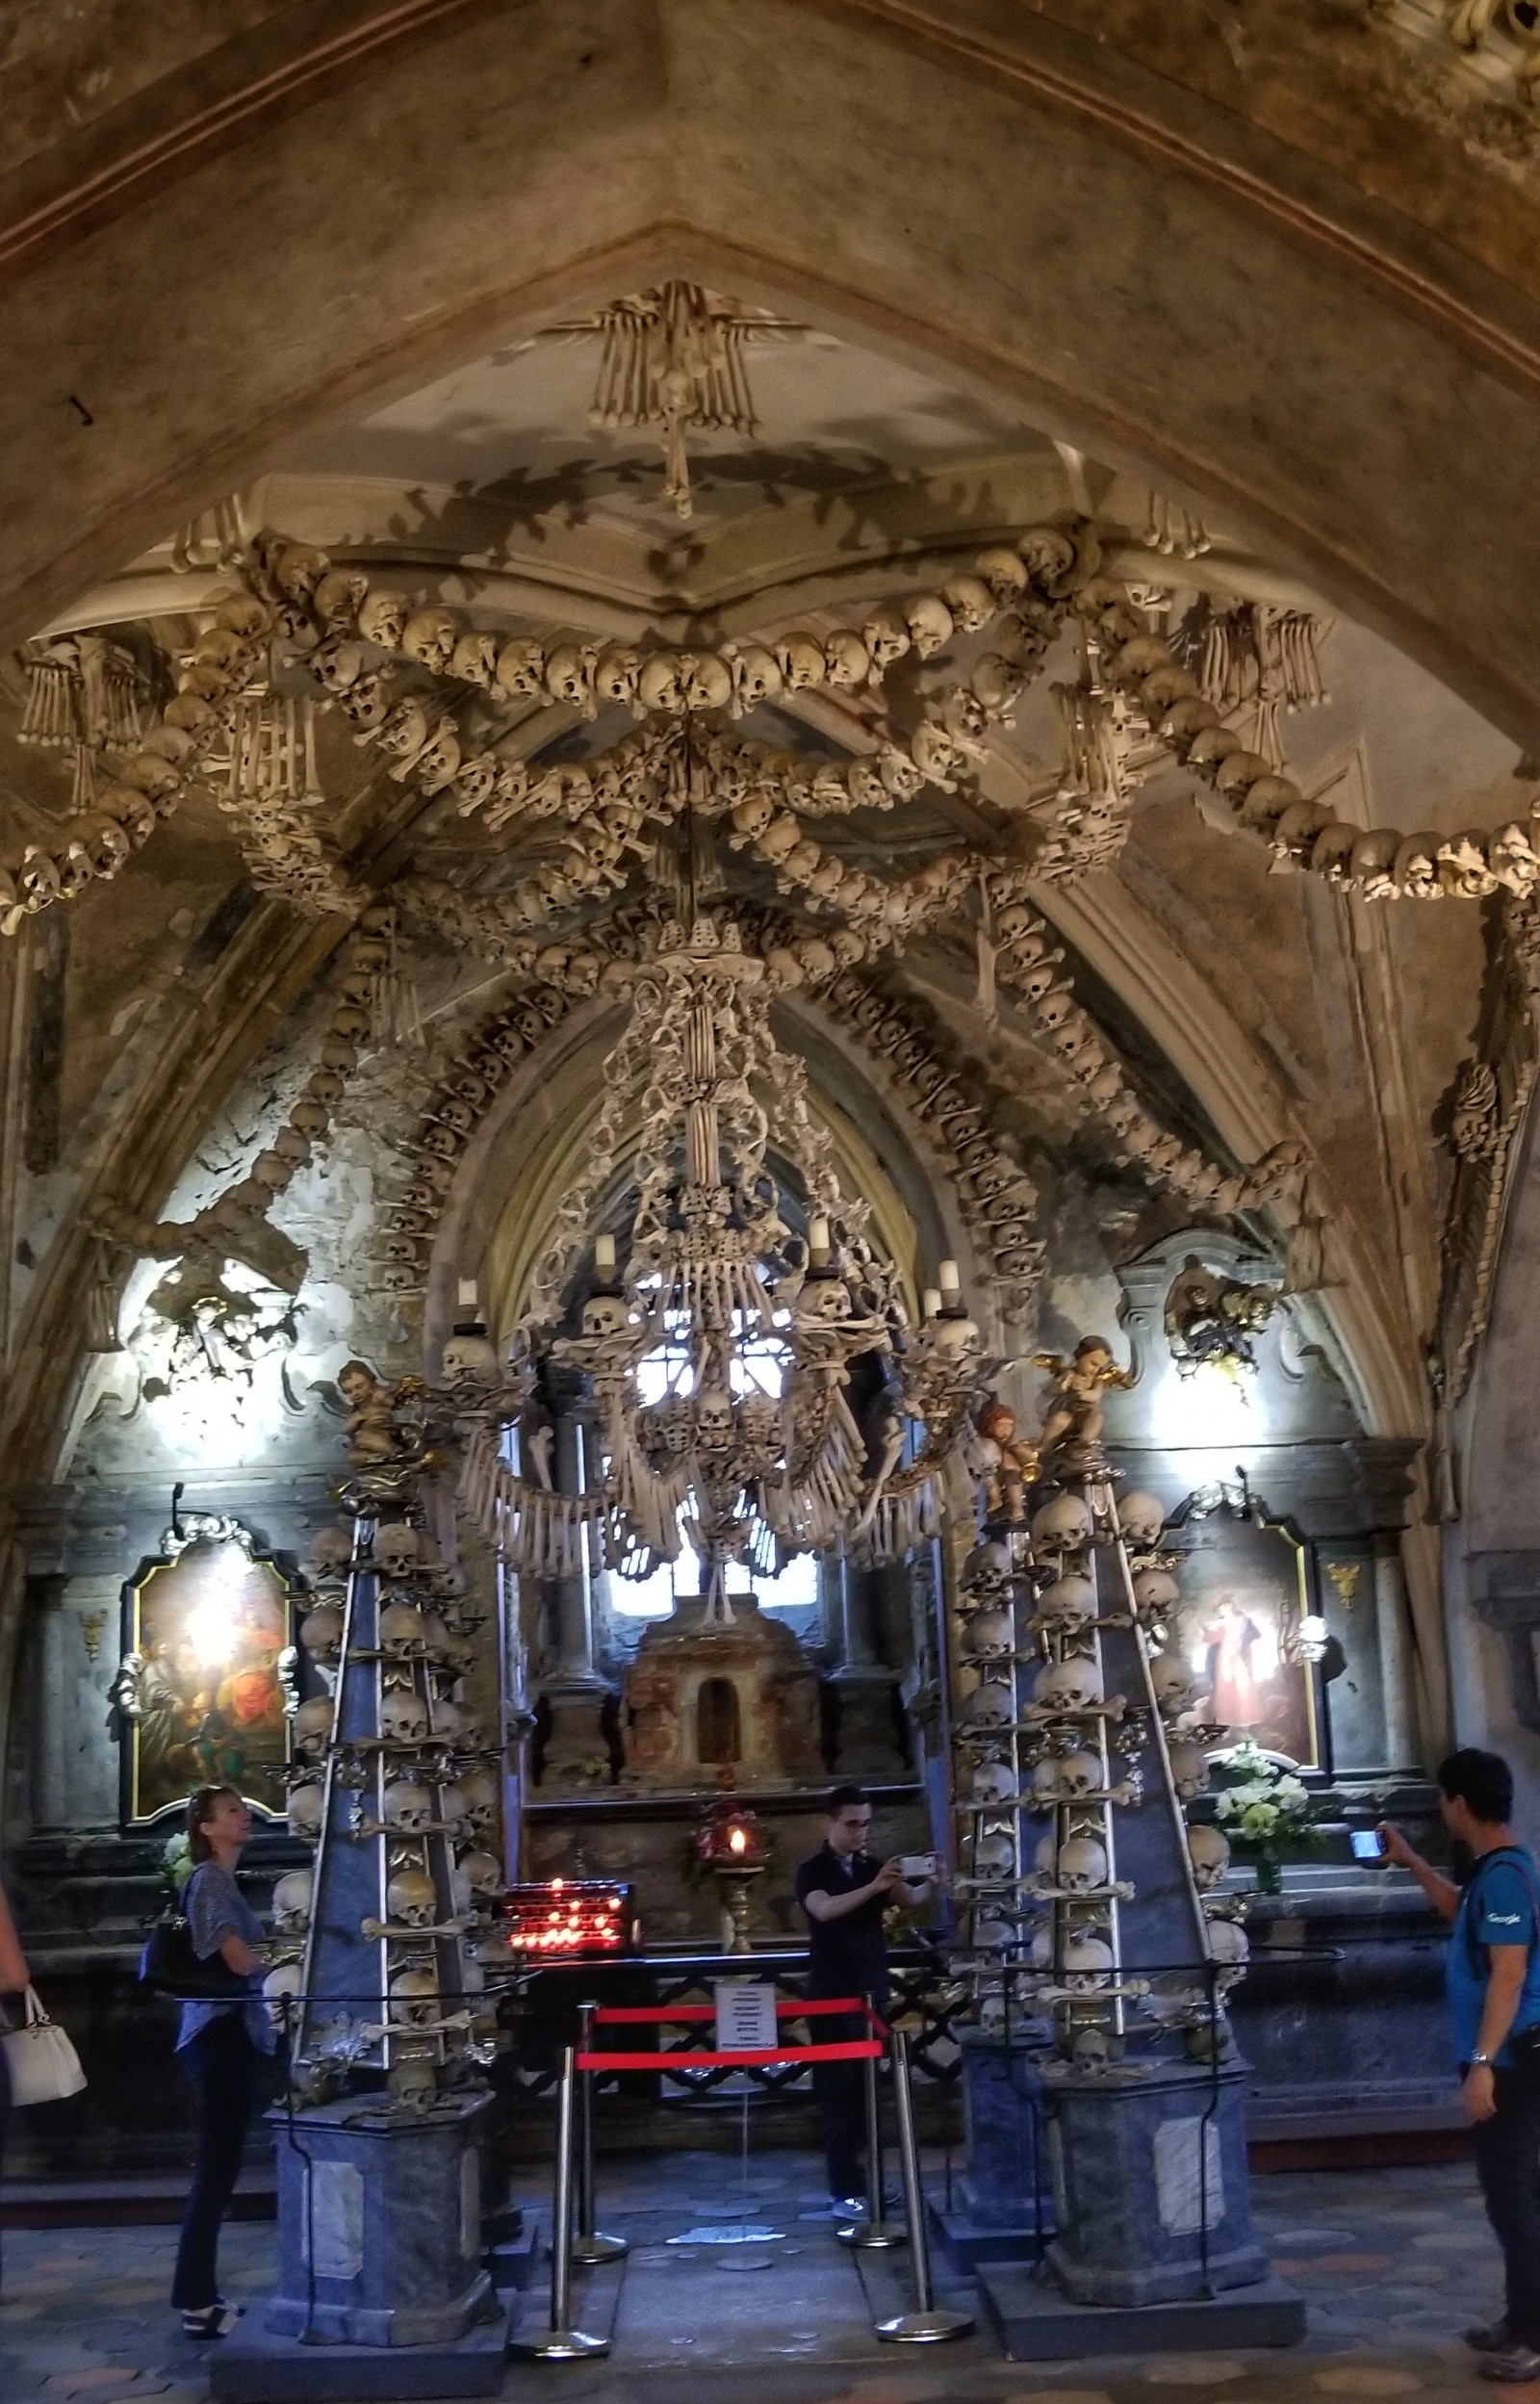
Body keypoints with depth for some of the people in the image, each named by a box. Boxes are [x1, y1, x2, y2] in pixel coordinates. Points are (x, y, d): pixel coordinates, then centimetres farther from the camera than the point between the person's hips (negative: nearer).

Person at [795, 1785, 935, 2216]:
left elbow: (909, 1898, -6)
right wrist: (873, 1887, -38)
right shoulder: (813, 1870, -6)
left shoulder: (872, 1868, 10)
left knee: (867, 2090, 8)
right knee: (839, 2091, -6)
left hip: (872, 1992, 5)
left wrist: (930, 1883, -28)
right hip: (832, 1995, -5)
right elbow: (824, 1909, -26)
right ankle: (846, 2191, -7)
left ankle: (861, 2182, 15)